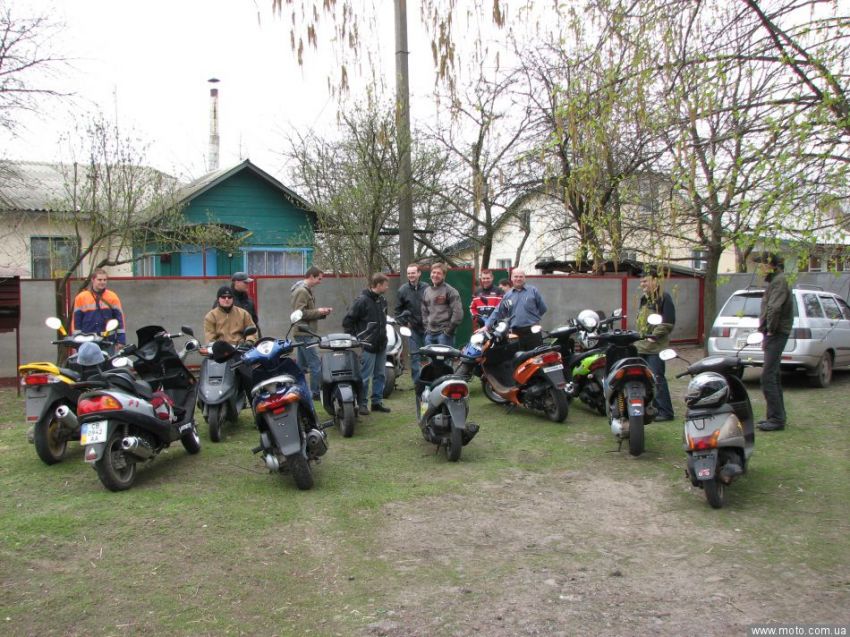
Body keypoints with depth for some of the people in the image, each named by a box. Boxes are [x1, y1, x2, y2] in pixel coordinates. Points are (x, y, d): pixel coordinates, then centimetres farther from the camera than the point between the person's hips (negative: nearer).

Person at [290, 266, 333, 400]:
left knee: (301, 366, 12)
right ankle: (316, 392, -5)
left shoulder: (306, 290, 20)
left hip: (303, 333, 11)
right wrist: (318, 311, -13)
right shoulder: (301, 291, -12)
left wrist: (322, 313, 7)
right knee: (316, 363, -9)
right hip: (305, 333, -11)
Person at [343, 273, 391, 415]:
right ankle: (361, 404, 7)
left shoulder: (382, 301, 11)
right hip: (368, 346, -8)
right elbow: (347, 322, -12)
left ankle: (377, 402, 21)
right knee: (365, 376, -3)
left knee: (379, 375, 12)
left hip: (381, 345, 8)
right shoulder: (362, 301, -13)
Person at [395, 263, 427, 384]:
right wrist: (404, 322, -2)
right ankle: (418, 382, 4)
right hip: (412, 328, 0)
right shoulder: (403, 290, 0)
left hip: (427, 327, 0)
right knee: (415, 355, -1)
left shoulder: (427, 288, -3)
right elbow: (398, 309, 7)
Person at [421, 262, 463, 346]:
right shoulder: (426, 291, 16)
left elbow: (458, 312, -10)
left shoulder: (450, 291, -5)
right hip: (429, 334, 7)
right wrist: (426, 327, 12)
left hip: (444, 334, -6)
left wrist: (449, 329, -12)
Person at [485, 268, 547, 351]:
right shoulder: (507, 296, 12)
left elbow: (543, 308, 6)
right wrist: (487, 326, 5)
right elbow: (498, 313, 13)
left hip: (533, 331, -3)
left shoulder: (533, 291, 3)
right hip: (516, 333, 3)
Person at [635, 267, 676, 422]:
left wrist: (654, 336, -17)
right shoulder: (644, 299, 19)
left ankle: (666, 412, -6)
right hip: (643, 345, 9)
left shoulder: (664, 298, -8)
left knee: (657, 379, -11)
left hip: (656, 347, -9)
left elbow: (668, 322, -15)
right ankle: (655, 408, 20)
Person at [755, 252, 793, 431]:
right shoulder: (775, 281, 18)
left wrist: (770, 329, -16)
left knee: (768, 377, -12)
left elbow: (775, 308, -26)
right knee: (774, 376, 15)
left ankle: (776, 419, -10)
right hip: (774, 335, 11)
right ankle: (777, 416, 22)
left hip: (776, 335, -11)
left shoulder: (779, 281, -14)